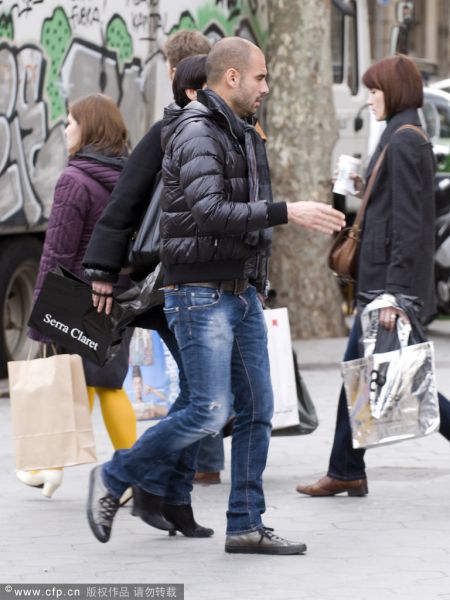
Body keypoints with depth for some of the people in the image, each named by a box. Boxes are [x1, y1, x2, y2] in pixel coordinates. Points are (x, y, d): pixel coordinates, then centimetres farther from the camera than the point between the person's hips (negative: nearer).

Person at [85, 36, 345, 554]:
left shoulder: (241, 134, 15)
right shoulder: (196, 133, -15)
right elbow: (208, 214, -27)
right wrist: (286, 213, -31)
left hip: (241, 293, 9)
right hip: (199, 296, -9)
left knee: (257, 410, 5)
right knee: (209, 412, -13)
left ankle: (246, 526, 9)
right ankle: (113, 479, 3)